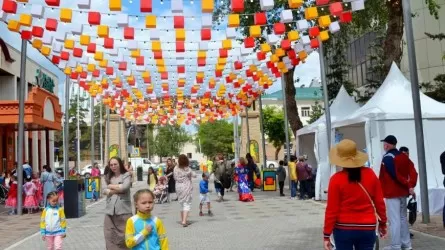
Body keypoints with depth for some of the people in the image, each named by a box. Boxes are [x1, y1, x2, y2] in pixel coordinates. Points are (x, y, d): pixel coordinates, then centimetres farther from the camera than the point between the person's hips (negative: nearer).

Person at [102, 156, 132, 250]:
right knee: (110, 236, 3)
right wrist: (119, 189, -9)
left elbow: (124, 187, -13)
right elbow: (104, 191, -1)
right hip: (110, 210, 3)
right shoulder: (107, 177, 14)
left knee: (124, 236, 0)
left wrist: (111, 186, -1)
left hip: (124, 210, -3)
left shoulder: (126, 175, 3)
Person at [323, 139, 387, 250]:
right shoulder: (370, 174, -3)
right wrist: (383, 223, 18)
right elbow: (379, 202, 3)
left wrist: (327, 235, -4)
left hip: (343, 229, -2)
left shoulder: (336, 179, -12)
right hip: (367, 228, 3)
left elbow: (332, 210, -11)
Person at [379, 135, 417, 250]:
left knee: (394, 220, -5)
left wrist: (407, 185, -11)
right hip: (403, 192, 8)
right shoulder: (404, 156, 10)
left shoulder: (387, 158, -13)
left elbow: (395, 175, -21)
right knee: (403, 218, 17)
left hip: (392, 193, -8)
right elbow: (413, 172, 1)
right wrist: (411, 186, -8)